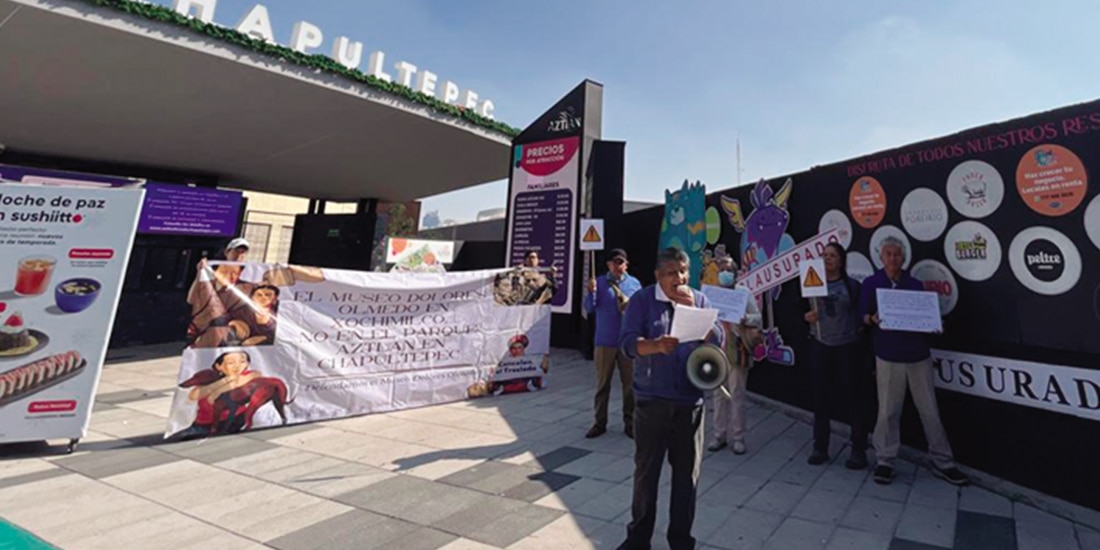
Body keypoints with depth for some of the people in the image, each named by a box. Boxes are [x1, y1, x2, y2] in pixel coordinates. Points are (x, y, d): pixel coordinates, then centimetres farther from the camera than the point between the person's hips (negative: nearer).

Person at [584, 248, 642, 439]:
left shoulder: (634, 283, 3)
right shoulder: (599, 282, 1)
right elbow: (589, 308, -5)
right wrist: (591, 292, -22)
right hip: (605, 341, 0)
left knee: (629, 384, 9)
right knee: (602, 384, 9)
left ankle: (629, 423, 23)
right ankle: (600, 422, 20)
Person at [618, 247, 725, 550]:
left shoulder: (699, 300, 4)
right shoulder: (642, 299, -4)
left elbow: (718, 341, -4)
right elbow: (627, 343, -13)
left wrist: (692, 310, -15)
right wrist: (656, 345, -32)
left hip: (690, 401, 2)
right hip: (651, 400, -2)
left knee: (687, 471, 12)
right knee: (646, 470, 10)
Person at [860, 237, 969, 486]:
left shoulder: (915, 284, 11)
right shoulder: (871, 283, 2)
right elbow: (863, 317, -2)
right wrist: (873, 319, -22)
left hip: (919, 354, 3)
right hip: (888, 356, -3)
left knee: (930, 410, 9)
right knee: (888, 411, 2)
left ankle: (942, 463, 22)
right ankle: (885, 461, 13)